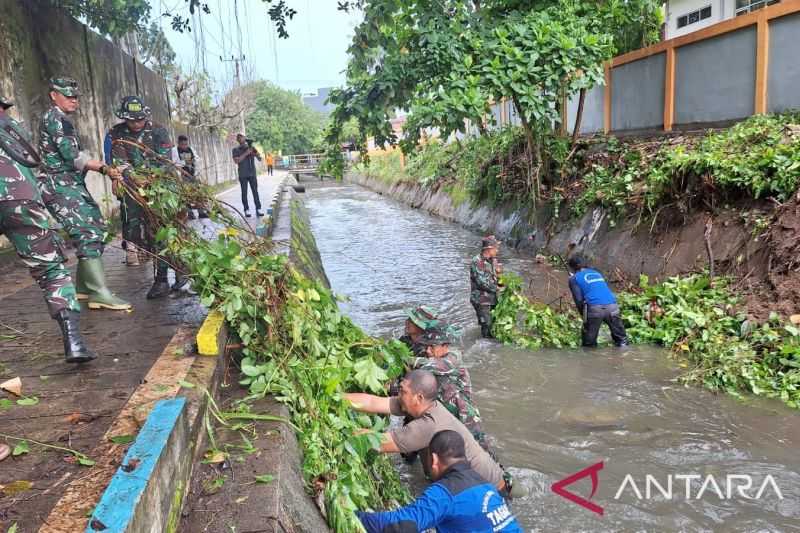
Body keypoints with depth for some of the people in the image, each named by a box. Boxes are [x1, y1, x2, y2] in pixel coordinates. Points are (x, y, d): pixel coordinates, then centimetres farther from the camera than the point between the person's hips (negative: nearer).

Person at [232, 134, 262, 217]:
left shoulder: (251, 147, 10)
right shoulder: (236, 150, 4)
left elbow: (259, 159, 7)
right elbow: (236, 161, -10)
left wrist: (256, 153, -13)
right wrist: (246, 153, -16)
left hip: (252, 174, 1)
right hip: (243, 175, -1)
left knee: (255, 191, -3)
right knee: (244, 192, 0)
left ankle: (258, 210, -4)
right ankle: (246, 210, 4)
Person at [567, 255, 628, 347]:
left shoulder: (574, 278, 13)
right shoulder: (596, 273, 30)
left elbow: (578, 299, 4)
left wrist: (583, 314, 19)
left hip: (594, 308, -4)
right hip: (612, 306, 5)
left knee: (588, 343, 10)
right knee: (621, 338, 19)